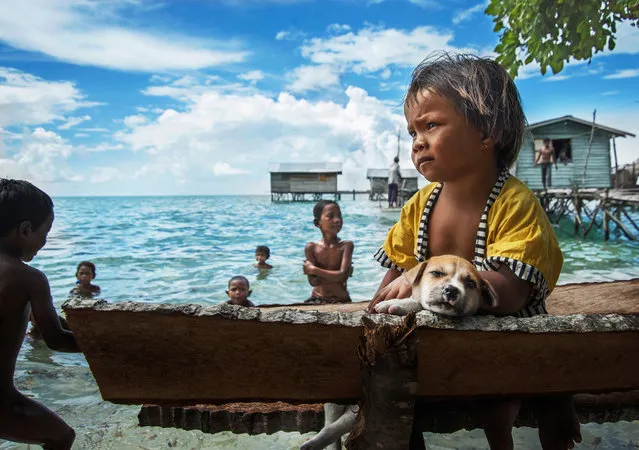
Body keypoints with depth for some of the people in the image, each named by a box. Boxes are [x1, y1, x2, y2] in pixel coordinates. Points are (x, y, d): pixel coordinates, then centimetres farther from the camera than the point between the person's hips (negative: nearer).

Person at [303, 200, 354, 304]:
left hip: (341, 300, -1)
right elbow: (313, 281, -11)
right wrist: (335, 275, -16)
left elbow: (343, 276, -19)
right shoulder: (311, 248, -5)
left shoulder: (346, 245, -8)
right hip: (317, 299, 1)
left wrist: (314, 270, -14)